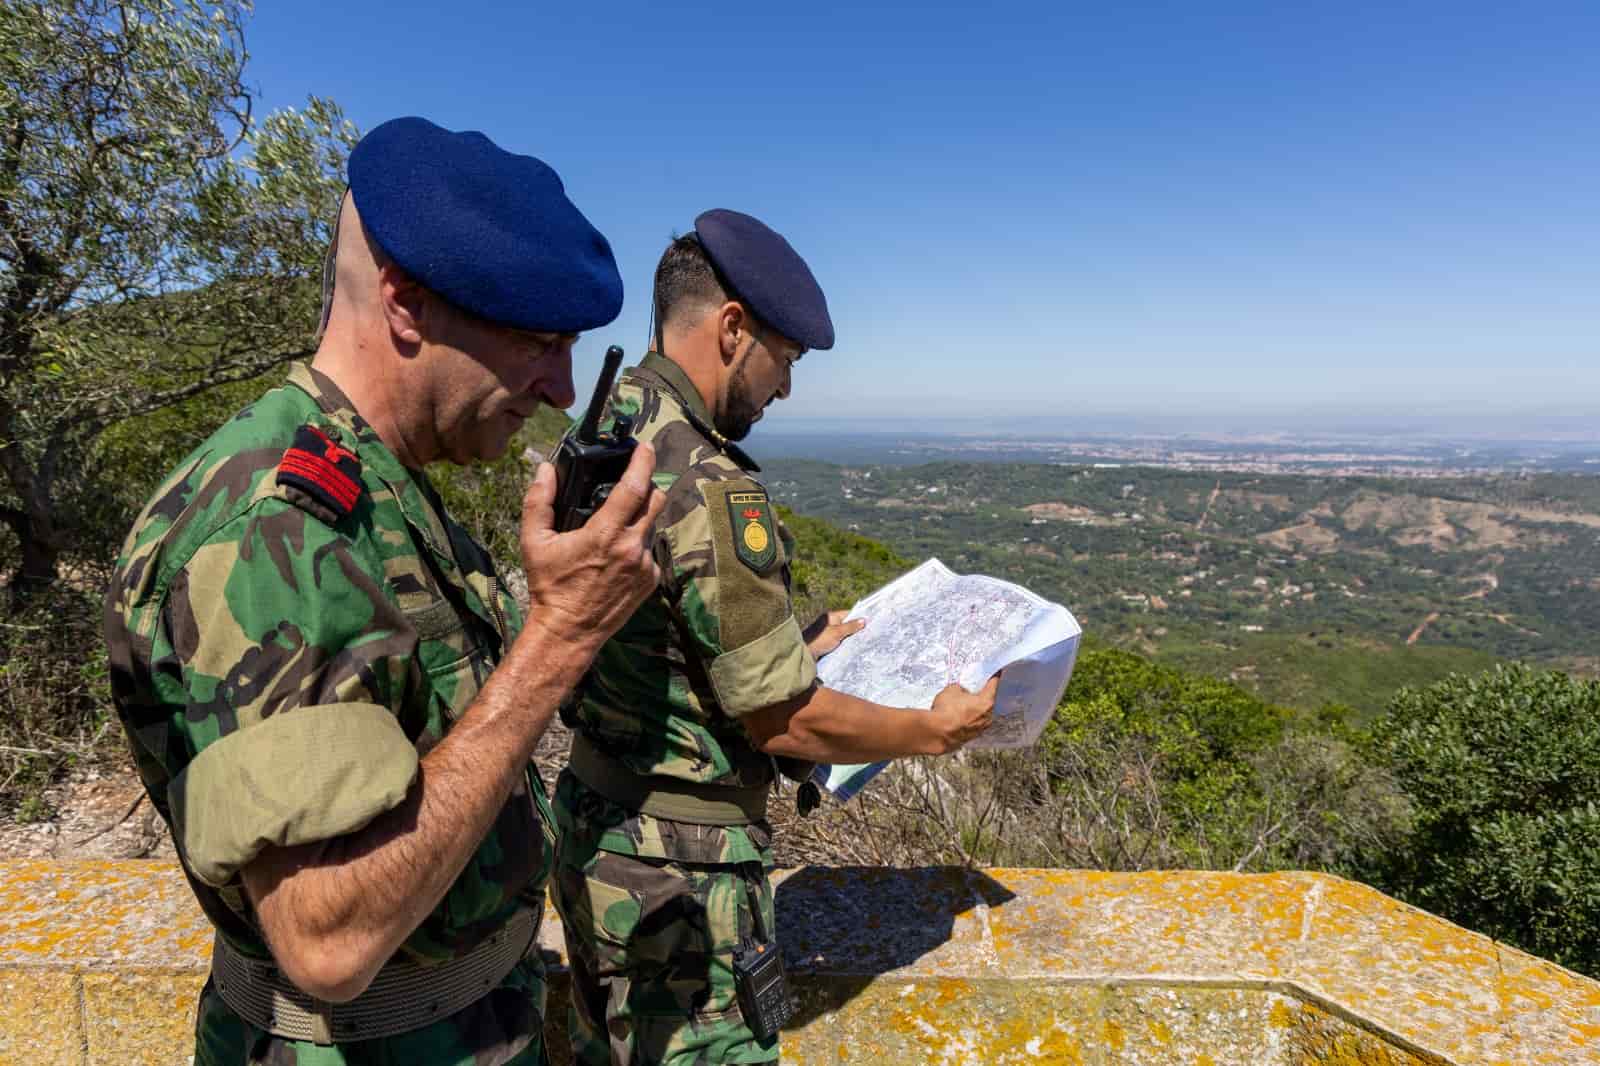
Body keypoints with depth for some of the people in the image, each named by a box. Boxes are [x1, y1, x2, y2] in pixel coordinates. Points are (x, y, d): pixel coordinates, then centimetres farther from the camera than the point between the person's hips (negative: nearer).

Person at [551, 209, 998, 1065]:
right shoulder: (708, 490, -28)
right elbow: (785, 723, -22)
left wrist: (795, 648, 15)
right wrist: (935, 730, -6)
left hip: (591, 826, 9)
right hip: (677, 871, -8)